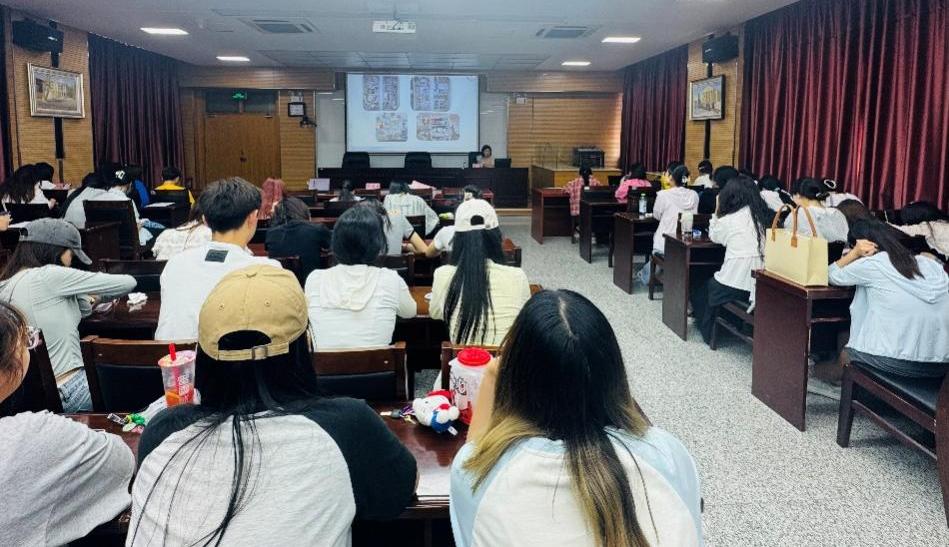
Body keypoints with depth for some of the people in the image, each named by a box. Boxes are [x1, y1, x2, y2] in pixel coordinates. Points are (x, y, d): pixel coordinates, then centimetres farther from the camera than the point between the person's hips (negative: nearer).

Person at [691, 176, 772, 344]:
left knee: (702, 290, 27)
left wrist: (717, 211, 16)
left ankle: (709, 332, 37)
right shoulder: (765, 216, 2)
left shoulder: (728, 220, -10)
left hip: (735, 284, -5)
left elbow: (713, 236, 10)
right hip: (761, 284, 5)